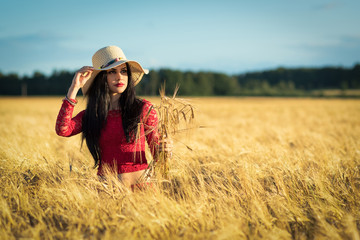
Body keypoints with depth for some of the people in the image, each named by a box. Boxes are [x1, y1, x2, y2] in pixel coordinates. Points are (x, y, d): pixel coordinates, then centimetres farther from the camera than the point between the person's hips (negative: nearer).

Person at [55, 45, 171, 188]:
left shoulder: (144, 108, 3)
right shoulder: (90, 114, 9)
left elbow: (156, 155, 9)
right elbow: (62, 130, -9)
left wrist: (163, 150, -15)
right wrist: (74, 88, -5)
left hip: (140, 185, -2)